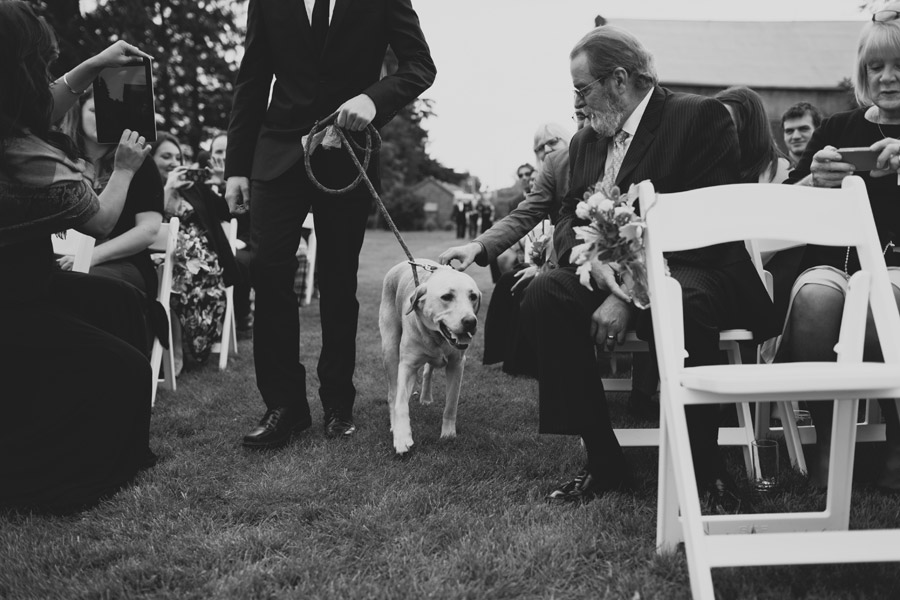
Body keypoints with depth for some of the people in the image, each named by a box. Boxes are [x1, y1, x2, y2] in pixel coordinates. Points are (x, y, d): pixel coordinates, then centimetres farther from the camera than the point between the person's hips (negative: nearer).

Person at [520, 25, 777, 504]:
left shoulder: (700, 117, -4)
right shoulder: (585, 142, 19)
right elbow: (568, 220, 11)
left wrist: (630, 296, -23)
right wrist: (594, 260, -15)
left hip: (695, 272, -6)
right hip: (612, 273, 6)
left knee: (682, 306, -39)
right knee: (544, 295, -22)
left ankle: (705, 467, -17)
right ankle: (603, 460, -15)